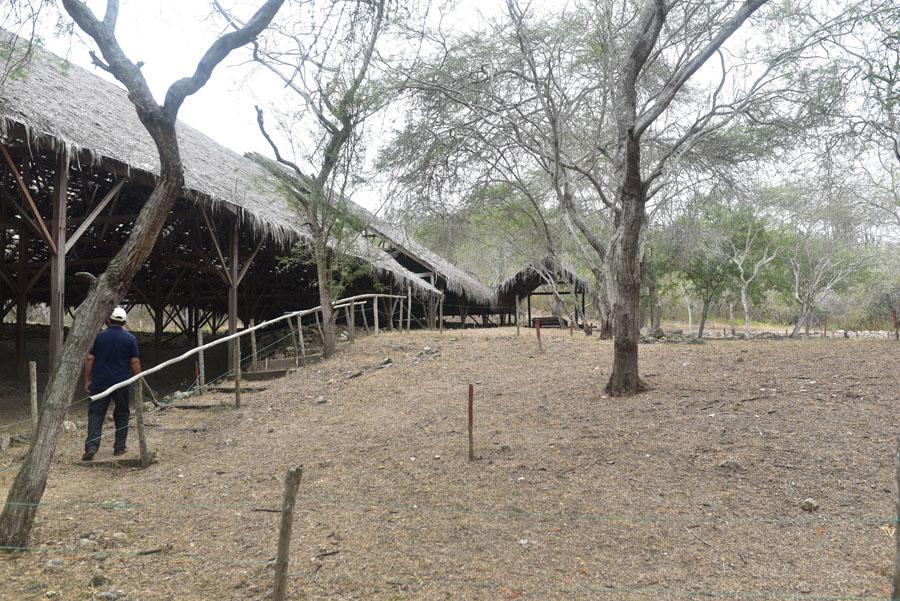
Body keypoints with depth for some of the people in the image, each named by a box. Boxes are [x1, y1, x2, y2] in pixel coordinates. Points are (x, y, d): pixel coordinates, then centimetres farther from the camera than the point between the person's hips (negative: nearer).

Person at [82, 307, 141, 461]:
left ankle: (91, 446, -11)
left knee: (96, 413, 3)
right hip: (122, 383, 0)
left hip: (100, 382, 0)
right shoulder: (130, 338, -1)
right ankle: (119, 447, 15)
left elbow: (89, 359, 0)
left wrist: (87, 380, 8)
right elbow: (135, 362, -2)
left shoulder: (98, 337, 0)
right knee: (121, 414, 13)